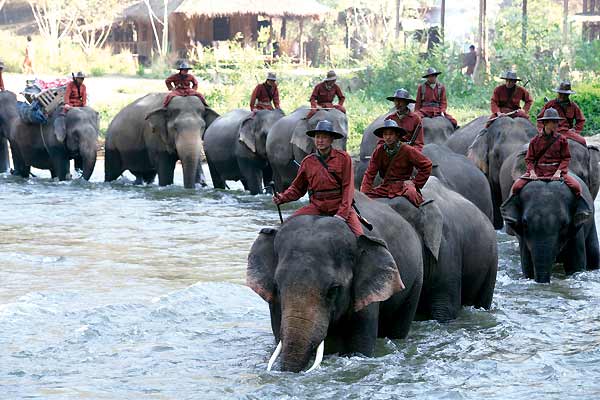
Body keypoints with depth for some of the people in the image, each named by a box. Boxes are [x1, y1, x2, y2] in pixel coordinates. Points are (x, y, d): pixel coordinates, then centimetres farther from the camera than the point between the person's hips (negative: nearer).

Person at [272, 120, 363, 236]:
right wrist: (282, 198, -6)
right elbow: (297, 188, 14)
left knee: (359, 237, -20)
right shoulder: (308, 161, 8)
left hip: (340, 205, -2)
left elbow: (348, 187, -4)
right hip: (317, 207, 3)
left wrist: (342, 213, -14)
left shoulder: (343, 158, -1)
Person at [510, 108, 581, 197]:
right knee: (517, 187, -17)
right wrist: (532, 172, -11)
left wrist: (558, 172, -12)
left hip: (556, 172, -1)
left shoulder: (561, 139, 5)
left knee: (576, 187, -23)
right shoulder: (535, 140, 7)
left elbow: (566, 158, 3)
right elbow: (529, 159, 7)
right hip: (538, 172, 1)